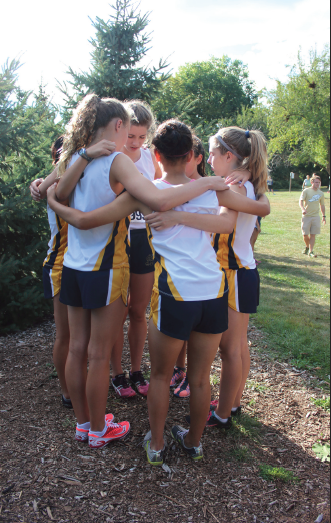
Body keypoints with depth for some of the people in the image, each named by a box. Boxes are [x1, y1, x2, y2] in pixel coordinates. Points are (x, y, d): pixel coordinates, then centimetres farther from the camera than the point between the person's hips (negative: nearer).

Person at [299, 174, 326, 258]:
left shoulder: (321, 193, 8)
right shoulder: (306, 191, -3)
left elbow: (322, 205, 18)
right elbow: (301, 200, -13)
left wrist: (324, 216, 16)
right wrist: (303, 209, -31)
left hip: (316, 216, 2)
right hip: (306, 216, -2)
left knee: (313, 235, -1)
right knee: (305, 234, 1)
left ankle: (311, 251, 3)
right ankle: (307, 247, 28)